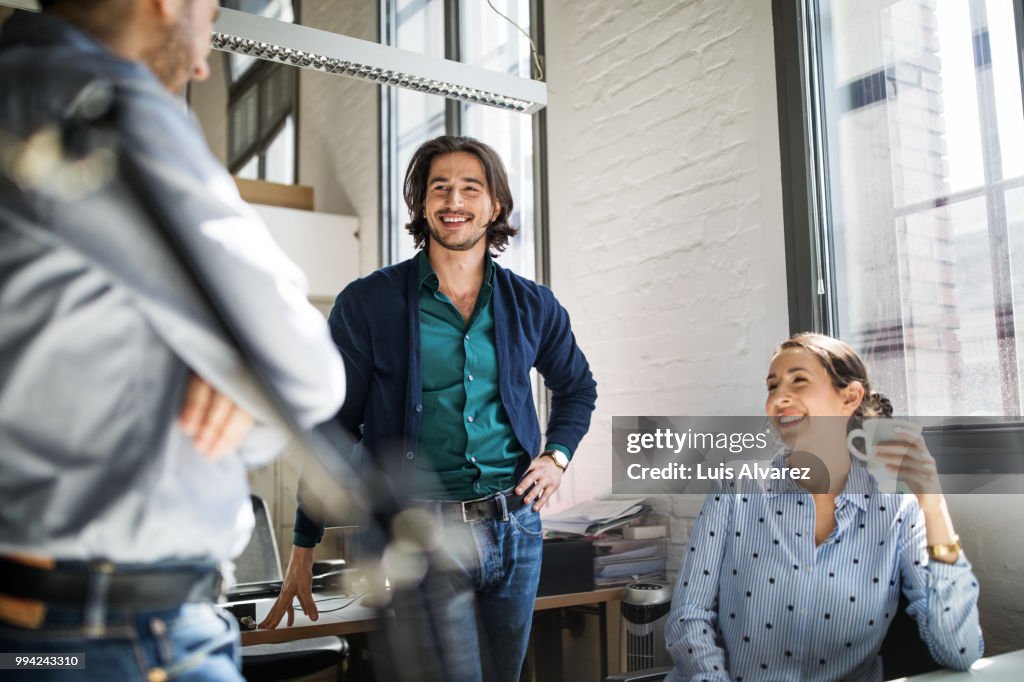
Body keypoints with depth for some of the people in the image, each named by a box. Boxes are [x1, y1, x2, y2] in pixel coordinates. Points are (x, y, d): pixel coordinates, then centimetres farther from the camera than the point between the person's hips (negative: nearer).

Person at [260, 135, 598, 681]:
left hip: (516, 527, 4)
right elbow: (332, 428, 0)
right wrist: (304, 547, -1)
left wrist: (557, 454, 6)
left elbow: (577, 387, 23)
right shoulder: (367, 303, -3)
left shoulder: (532, 305, 6)